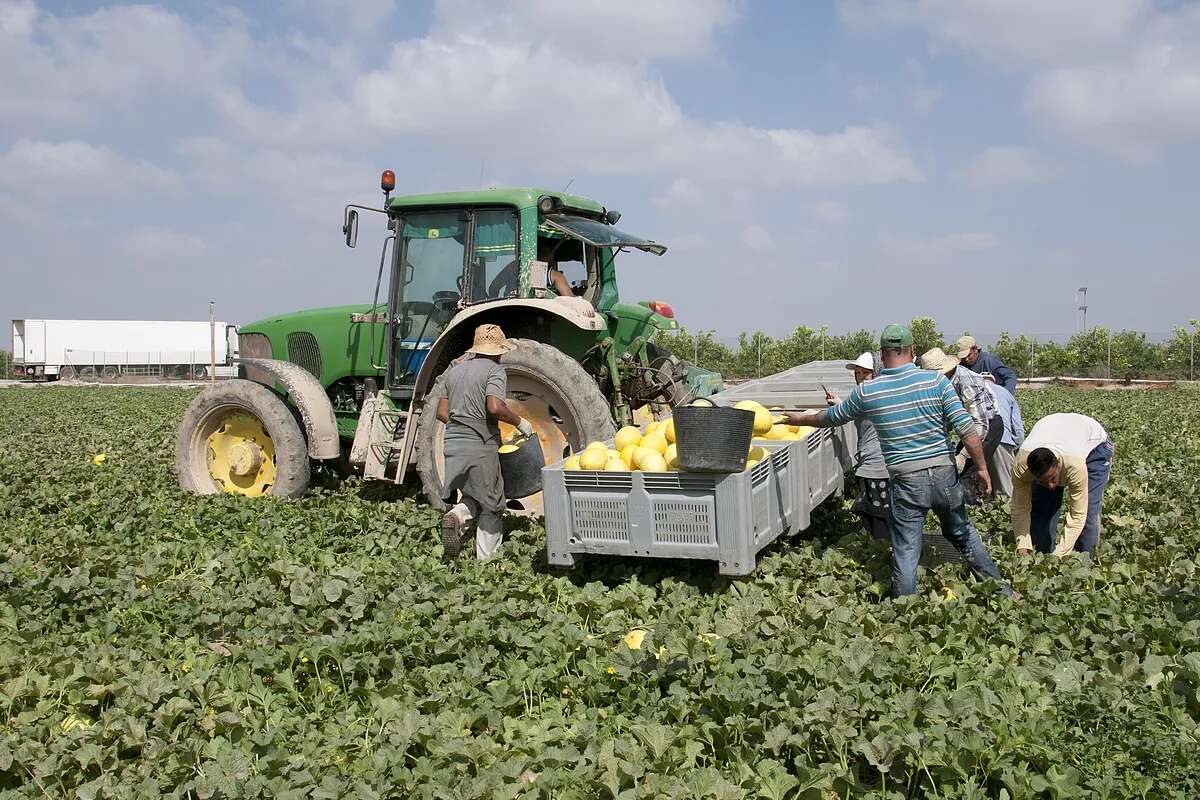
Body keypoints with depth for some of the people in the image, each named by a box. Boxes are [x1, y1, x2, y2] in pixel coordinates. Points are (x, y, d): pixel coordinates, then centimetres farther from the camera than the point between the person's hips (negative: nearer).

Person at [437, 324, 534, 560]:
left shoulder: (455, 370, 14)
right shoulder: (494, 370, -6)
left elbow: (442, 412, 14)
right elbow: (495, 407, -22)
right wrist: (519, 422, -7)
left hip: (453, 443, 6)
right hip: (481, 445, -6)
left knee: (474, 495, 22)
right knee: (491, 505, 8)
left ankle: (457, 514, -10)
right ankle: (486, 560, 8)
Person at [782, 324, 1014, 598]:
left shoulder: (866, 391, -3)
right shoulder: (936, 381, -5)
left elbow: (832, 417, 14)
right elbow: (967, 428, -9)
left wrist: (801, 419, 31)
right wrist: (981, 466, 2)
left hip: (906, 482, -2)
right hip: (945, 474, 2)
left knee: (906, 553, 5)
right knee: (963, 534, 23)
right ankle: (1002, 591, 35)